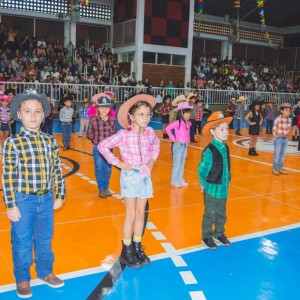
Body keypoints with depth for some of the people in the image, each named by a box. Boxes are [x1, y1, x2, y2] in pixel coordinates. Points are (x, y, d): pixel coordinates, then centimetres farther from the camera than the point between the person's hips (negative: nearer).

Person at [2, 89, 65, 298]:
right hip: (23, 201, -3)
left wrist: (60, 195, 8)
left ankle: (45, 272, 39)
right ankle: (22, 279, 31)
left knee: (45, 239, 18)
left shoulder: (50, 141, 0)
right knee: (22, 242, 11)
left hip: (46, 199, 4)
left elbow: (57, 170, 6)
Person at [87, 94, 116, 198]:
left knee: (108, 169, 12)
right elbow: (89, 134, -3)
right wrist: (97, 141, -3)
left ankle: (106, 187, 29)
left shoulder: (112, 120, -3)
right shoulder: (93, 119, -11)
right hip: (98, 149, -3)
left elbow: (114, 134, 7)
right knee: (99, 169, 6)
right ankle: (101, 188, 21)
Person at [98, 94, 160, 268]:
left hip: (145, 177, 4)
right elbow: (103, 146, -13)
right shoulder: (124, 135, -16)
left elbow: (156, 144, 21)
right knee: (131, 216, 1)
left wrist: (153, 159, 8)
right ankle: (127, 252, 17)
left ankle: (137, 247, 27)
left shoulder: (150, 132, -2)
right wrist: (117, 163, -13)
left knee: (141, 214, 12)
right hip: (130, 177, -4)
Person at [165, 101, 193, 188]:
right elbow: (167, 129, -22)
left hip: (185, 145, 7)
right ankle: (174, 181, 13)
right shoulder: (178, 122, -18)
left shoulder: (188, 123, 3)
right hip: (178, 145, -7)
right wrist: (173, 139, -18)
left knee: (182, 164, 15)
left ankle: (180, 180, 27)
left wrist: (188, 139, 11)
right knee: (176, 164, 2)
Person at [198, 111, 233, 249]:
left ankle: (219, 234, 39)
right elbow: (201, 171, -18)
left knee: (221, 214, 20)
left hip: (224, 189, 7)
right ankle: (206, 237, 26)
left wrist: (225, 183, 10)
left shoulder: (226, 147, 1)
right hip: (212, 190, -7)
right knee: (210, 215, 9)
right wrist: (204, 185, -7)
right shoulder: (209, 151, -22)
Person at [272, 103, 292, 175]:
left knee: (283, 154, 10)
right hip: (278, 138, -5)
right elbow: (274, 130, -8)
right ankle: (275, 168, 11)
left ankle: (280, 168, 20)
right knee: (277, 154, 0)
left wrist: (286, 136, 6)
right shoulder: (278, 119, -15)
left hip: (285, 139, 5)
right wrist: (277, 137, -3)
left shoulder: (289, 120, 2)